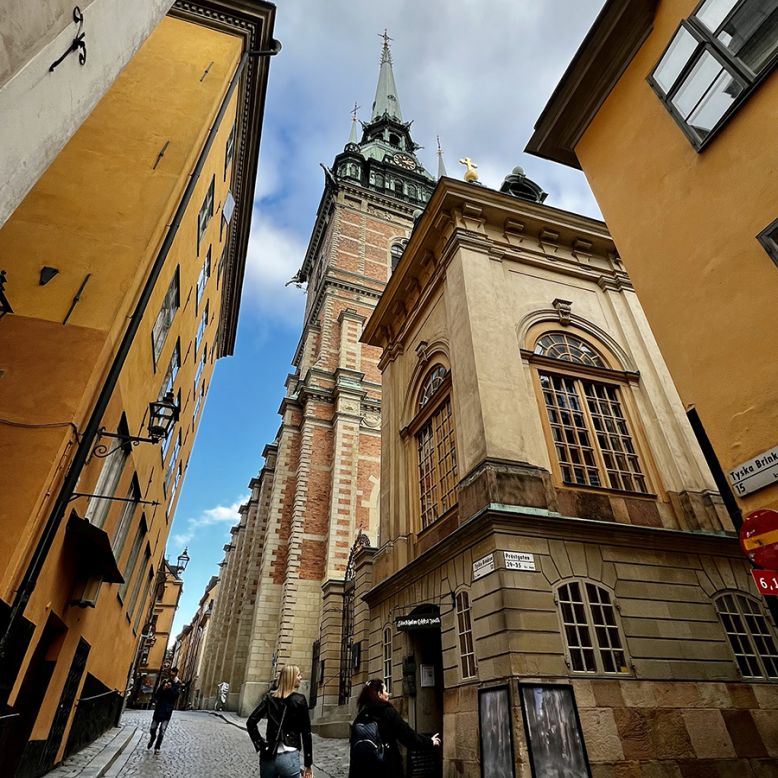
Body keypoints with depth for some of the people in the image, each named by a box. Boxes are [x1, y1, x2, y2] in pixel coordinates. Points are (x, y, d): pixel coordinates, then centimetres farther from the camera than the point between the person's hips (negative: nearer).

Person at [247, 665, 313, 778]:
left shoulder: (269, 697, 5)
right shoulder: (300, 700, -6)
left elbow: (251, 722, 0)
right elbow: (306, 733, -4)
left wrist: (260, 744, 2)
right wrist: (308, 764, 2)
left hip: (268, 756, 4)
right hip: (289, 757, -4)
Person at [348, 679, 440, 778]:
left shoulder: (361, 715, 2)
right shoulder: (388, 712, -11)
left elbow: (353, 742, 6)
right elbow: (407, 734, -10)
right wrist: (430, 742, 4)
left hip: (362, 767, 4)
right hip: (387, 767, -4)